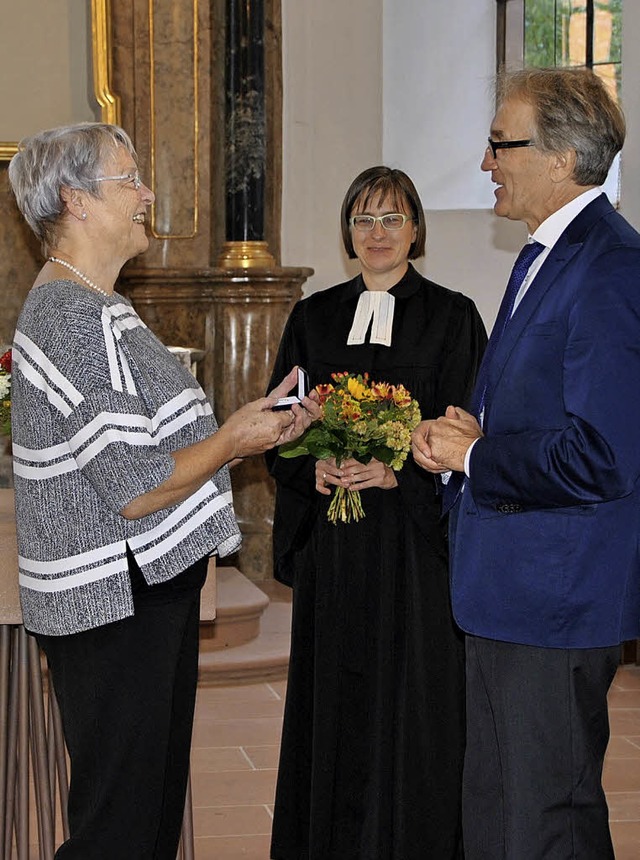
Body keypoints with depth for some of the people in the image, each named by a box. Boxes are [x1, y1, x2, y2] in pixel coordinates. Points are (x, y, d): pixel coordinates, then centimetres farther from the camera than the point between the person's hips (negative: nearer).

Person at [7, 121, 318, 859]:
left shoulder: (91, 307, 14)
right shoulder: (76, 319, -20)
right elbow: (136, 489, -23)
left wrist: (236, 428, 5)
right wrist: (233, 440, -10)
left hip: (148, 589, 11)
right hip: (116, 607, -11)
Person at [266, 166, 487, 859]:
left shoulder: (451, 317, 2)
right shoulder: (314, 317, 11)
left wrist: (398, 472, -18)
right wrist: (312, 467, -10)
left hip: (413, 535, -3)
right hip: (331, 539, 3)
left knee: (409, 693, -1)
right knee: (332, 692, 6)